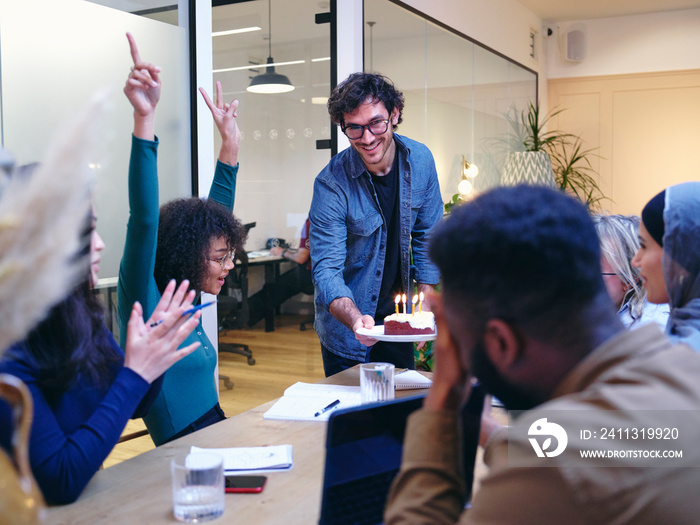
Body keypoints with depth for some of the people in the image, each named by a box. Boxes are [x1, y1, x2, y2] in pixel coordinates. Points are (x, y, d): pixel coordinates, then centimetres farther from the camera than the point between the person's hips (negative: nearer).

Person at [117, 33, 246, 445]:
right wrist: (145, 119, -35)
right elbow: (144, 219, -27)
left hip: (216, 437, 8)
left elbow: (215, 216, 15)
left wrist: (230, 143, 13)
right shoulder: (146, 303, -11)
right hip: (187, 456, -8)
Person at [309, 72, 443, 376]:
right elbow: (326, 269, -24)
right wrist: (355, 319, -41)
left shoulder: (420, 160, -9)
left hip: (397, 322, 4)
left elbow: (427, 235, 3)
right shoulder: (331, 183, -22)